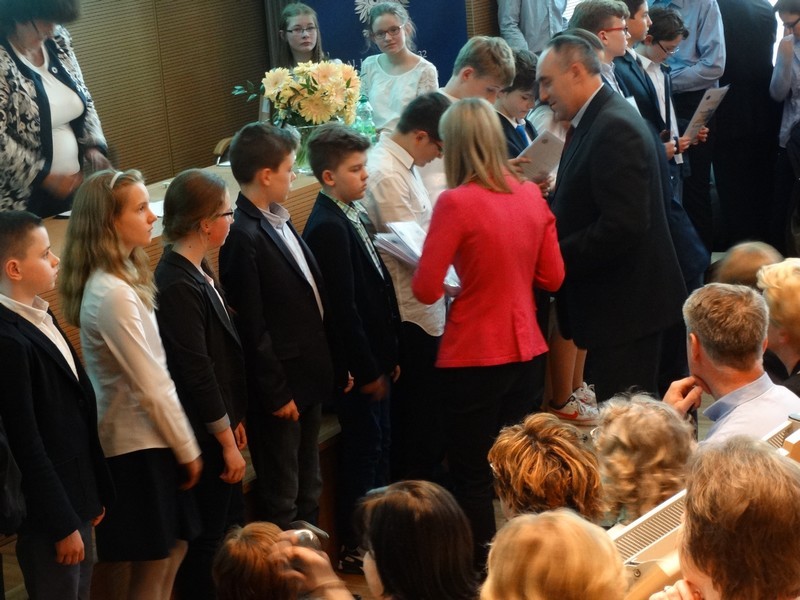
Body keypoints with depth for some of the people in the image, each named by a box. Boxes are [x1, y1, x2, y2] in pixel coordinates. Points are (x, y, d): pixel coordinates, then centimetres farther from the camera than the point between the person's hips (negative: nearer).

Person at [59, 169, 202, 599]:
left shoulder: (124, 278, 7)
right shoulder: (111, 295, -23)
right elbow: (151, 386, -19)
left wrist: (182, 444, 8)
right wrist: (187, 449, -10)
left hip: (149, 436, 9)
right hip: (139, 442, -9)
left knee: (172, 553, 18)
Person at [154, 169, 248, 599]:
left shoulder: (197, 270, 5)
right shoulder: (178, 285, -24)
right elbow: (196, 373, -23)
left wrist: (234, 421, 15)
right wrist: (227, 442, -16)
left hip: (219, 423, 9)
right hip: (203, 436, -9)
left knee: (230, 529, 20)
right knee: (206, 542, 4)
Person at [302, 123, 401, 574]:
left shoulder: (353, 215, 6)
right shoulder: (328, 228, -22)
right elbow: (343, 309, -22)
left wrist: (389, 356, 12)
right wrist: (368, 371, -17)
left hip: (376, 356, 9)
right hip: (358, 364, -9)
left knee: (379, 443, 18)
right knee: (363, 450, 3)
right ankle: (354, 548, 16)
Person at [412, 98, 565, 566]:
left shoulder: (457, 203, -17)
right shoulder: (531, 195, 0)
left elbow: (427, 290, -15)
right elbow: (552, 278, 7)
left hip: (475, 355, -6)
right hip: (525, 349, 6)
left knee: (474, 471, 7)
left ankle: (482, 569, 14)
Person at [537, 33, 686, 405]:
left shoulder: (614, 128, -20)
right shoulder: (596, 120, 12)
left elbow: (623, 225, -26)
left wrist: (554, 257, -20)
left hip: (625, 306, -10)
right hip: (619, 303, 10)